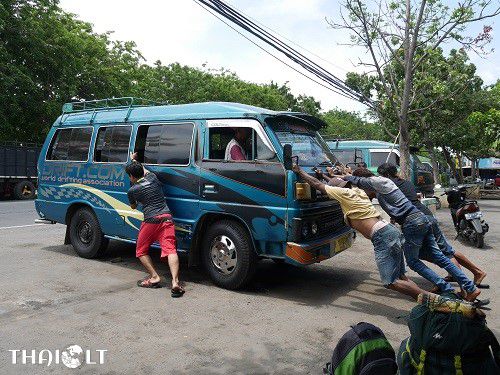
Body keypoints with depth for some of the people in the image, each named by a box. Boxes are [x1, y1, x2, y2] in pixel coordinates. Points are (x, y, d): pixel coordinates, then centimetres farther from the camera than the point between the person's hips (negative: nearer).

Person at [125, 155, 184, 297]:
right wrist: (134, 161, 53)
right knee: (170, 249, -6)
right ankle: (175, 282, -20)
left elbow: (133, 207, 24)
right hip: (166, 218, 3)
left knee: (141, 251, 17)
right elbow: (144, 170, 38)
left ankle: (154, 277, 7)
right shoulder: (152, 177, 12)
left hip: (151, 220, -3)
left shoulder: (132, 191, 4)